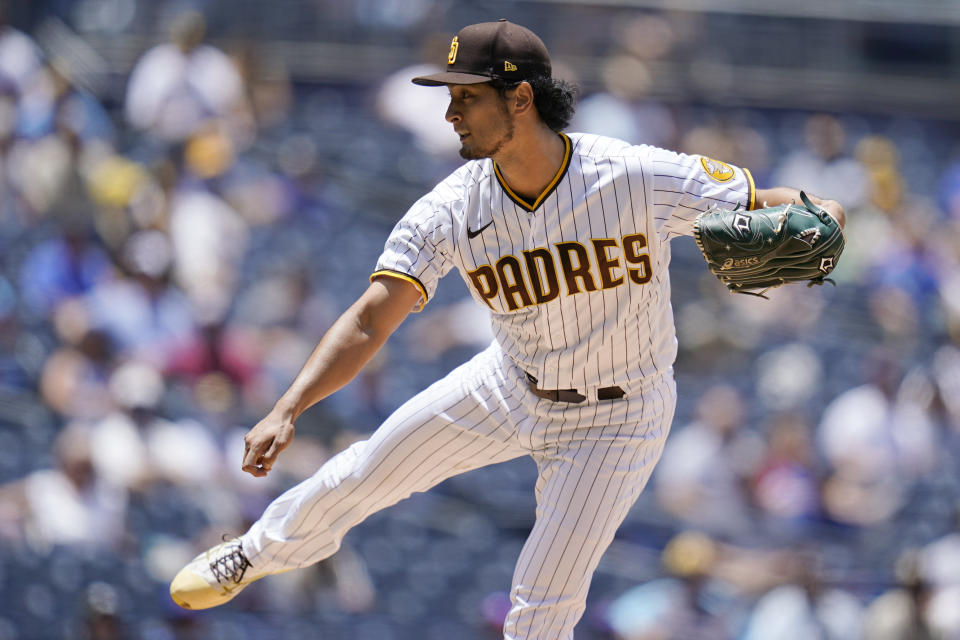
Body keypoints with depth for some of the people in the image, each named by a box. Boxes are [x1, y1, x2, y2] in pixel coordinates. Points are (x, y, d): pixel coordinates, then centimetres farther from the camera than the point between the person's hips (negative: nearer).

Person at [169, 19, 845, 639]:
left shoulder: (641, 178, -29)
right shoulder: (452, 211, -20)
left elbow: (767, 206, -19)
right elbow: (370, 320, -24)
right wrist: (286, 412, -38)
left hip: (615, 419, -4)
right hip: (512, 385, 4)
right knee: (365, 472, 13)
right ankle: (258, 554, 46)